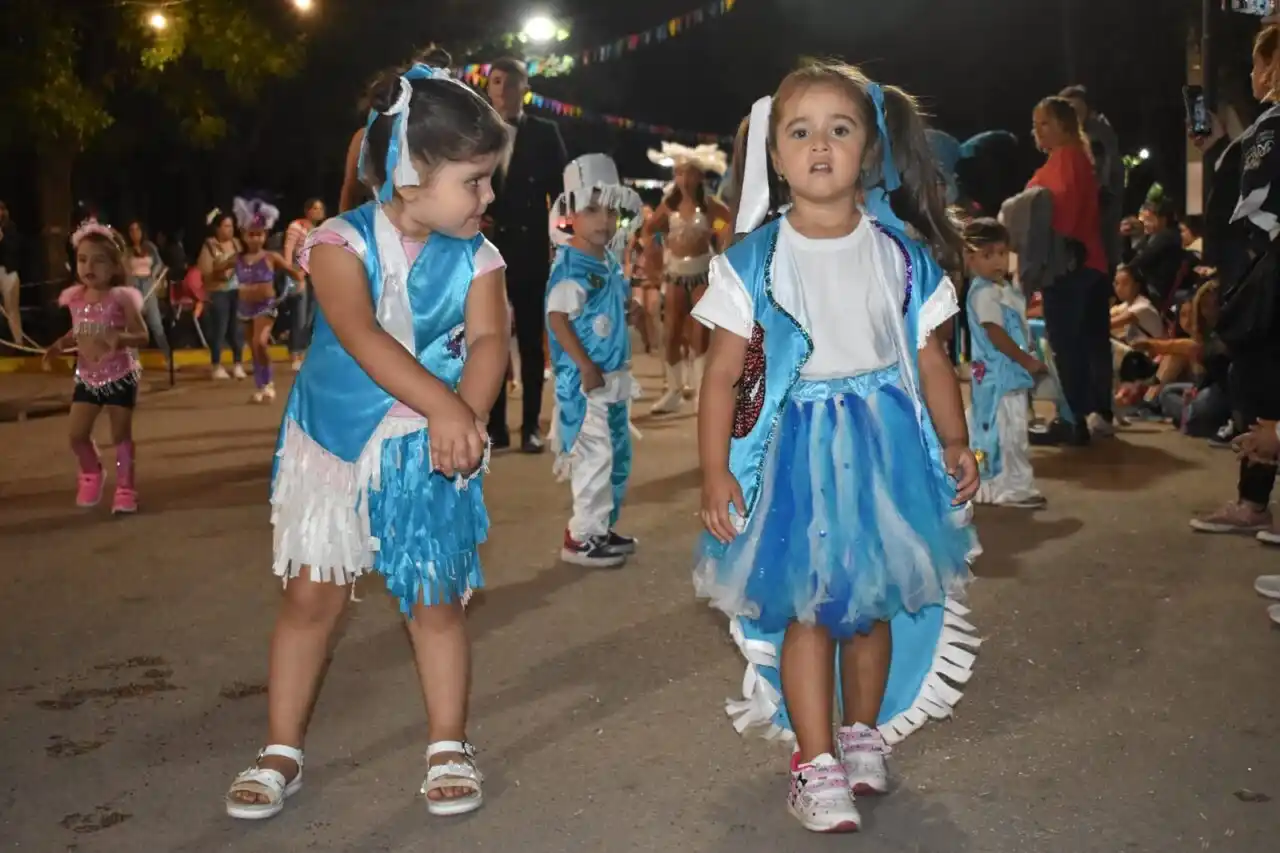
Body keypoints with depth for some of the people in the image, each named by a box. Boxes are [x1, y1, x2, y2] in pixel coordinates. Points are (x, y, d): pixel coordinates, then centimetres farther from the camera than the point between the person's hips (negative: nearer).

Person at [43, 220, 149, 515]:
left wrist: (119, 338, -34)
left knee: (121, 435, 2)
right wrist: (60, 345, -2)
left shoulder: (121, 298, -16)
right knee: (77, 435, 4)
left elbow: (142, 336, -16)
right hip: (87, 377, 5)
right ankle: (91, 474, 31)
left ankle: (125, 488, 14)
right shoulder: (75, 299, -1)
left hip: (120, 377, -5)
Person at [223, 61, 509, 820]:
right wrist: (445, 405, -38)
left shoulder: (476, 258, -5)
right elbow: (361, 335, -28)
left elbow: (489, 340, -17)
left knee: (436, 597, 4)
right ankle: (282, 754, 19)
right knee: (312, 593, 6)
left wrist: (464, 418, -36)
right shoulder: (342, 242, -14)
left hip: (428, 450, 1)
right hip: (333, 441, -1)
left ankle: (450, 749, 20)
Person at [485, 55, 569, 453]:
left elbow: (560, 192, 1)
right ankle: (495, 425, 9)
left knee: (531, 340, 4)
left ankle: (531, 424, 9)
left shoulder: (544, 133, 4)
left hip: (529, 251, -1)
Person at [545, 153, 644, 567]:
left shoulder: (609, 262, 12)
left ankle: (602, 527, 29)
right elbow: (558, 318, -22)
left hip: (614, 377, 10)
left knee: (618, 456, 17)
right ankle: (581, 538, 4)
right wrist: (585, 366, -26)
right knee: (595, 456, -7)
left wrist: (630, 308, 4)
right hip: (584, 380, -10)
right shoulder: (571, 266, -16)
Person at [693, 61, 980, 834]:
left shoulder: (900, 255, 2)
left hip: (885, 443, 3)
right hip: (796, 447, -3)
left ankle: (863, 734, 32)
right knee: (808, 604, -3)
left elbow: (929, 357, 7)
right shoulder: (754, 261, -5)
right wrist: (716, 471, -12)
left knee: (875, 597, 13)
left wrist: (956, 441, -3)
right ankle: (815, 762, 9)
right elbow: (724, 372, -6)